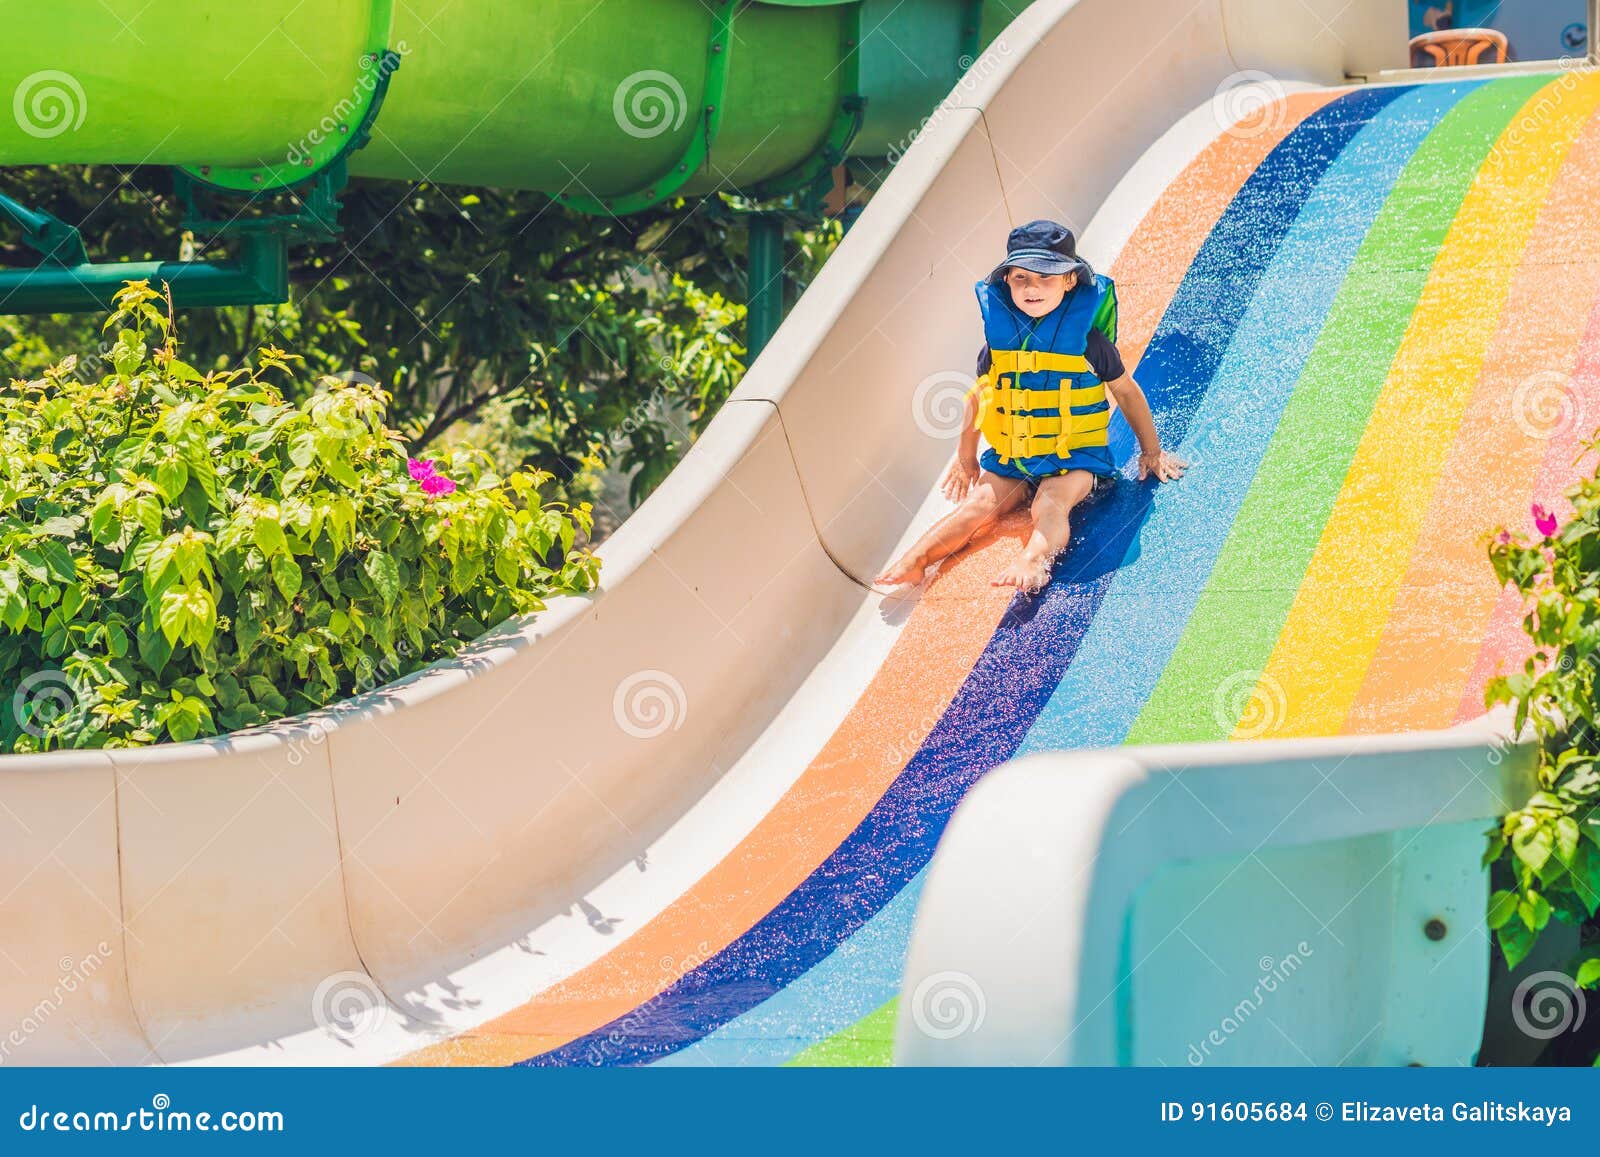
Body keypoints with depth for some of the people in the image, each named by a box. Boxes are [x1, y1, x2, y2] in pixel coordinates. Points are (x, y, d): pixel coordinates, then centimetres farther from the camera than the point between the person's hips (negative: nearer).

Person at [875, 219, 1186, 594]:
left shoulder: (1088, 339, -6)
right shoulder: (999, 339, 2)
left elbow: (1127, 392, 6)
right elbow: (979, 395, 18)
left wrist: (1151, 451, 13)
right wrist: (965, 457, 25)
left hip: (1074, 457, -3)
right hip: (1010, 459, 3)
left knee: (1050, 506, -31)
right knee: (978, 505, -19)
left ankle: (1033, 560, -58)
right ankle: (914, 559, -36)